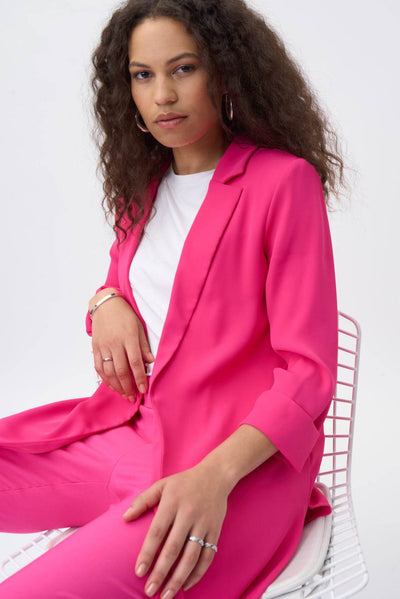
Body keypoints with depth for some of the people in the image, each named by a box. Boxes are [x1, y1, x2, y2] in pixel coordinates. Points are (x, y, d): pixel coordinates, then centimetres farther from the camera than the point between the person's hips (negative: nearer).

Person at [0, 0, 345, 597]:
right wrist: (107, 301, 0)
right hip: (127, 429, 7)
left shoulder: (284, 182, -9)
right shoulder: (143, 185, 14)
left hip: (245, 457, -7)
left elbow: (307, 372, -11)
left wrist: (214, 476, -27)